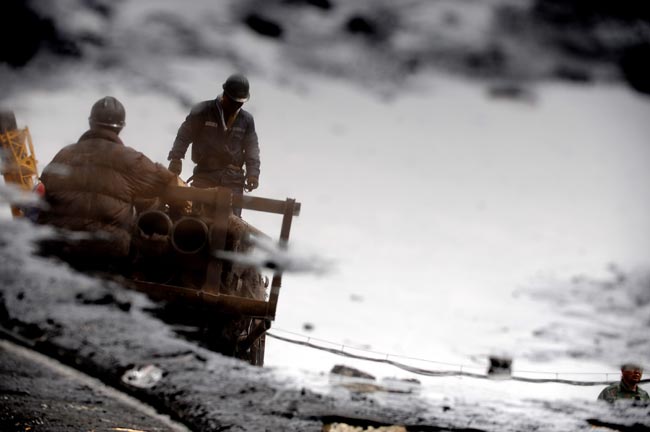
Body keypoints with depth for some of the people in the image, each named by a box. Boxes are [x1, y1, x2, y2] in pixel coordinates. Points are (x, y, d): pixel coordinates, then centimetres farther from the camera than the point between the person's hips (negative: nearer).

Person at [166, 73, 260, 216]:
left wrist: (253, 172, -5)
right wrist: (176, 158, -14)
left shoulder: (246, 120, 10)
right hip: (204, 175, -2)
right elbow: (184, 136, 0)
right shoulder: (202, 111, -1)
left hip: (233, 179, 2)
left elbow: (252, 147, 10)